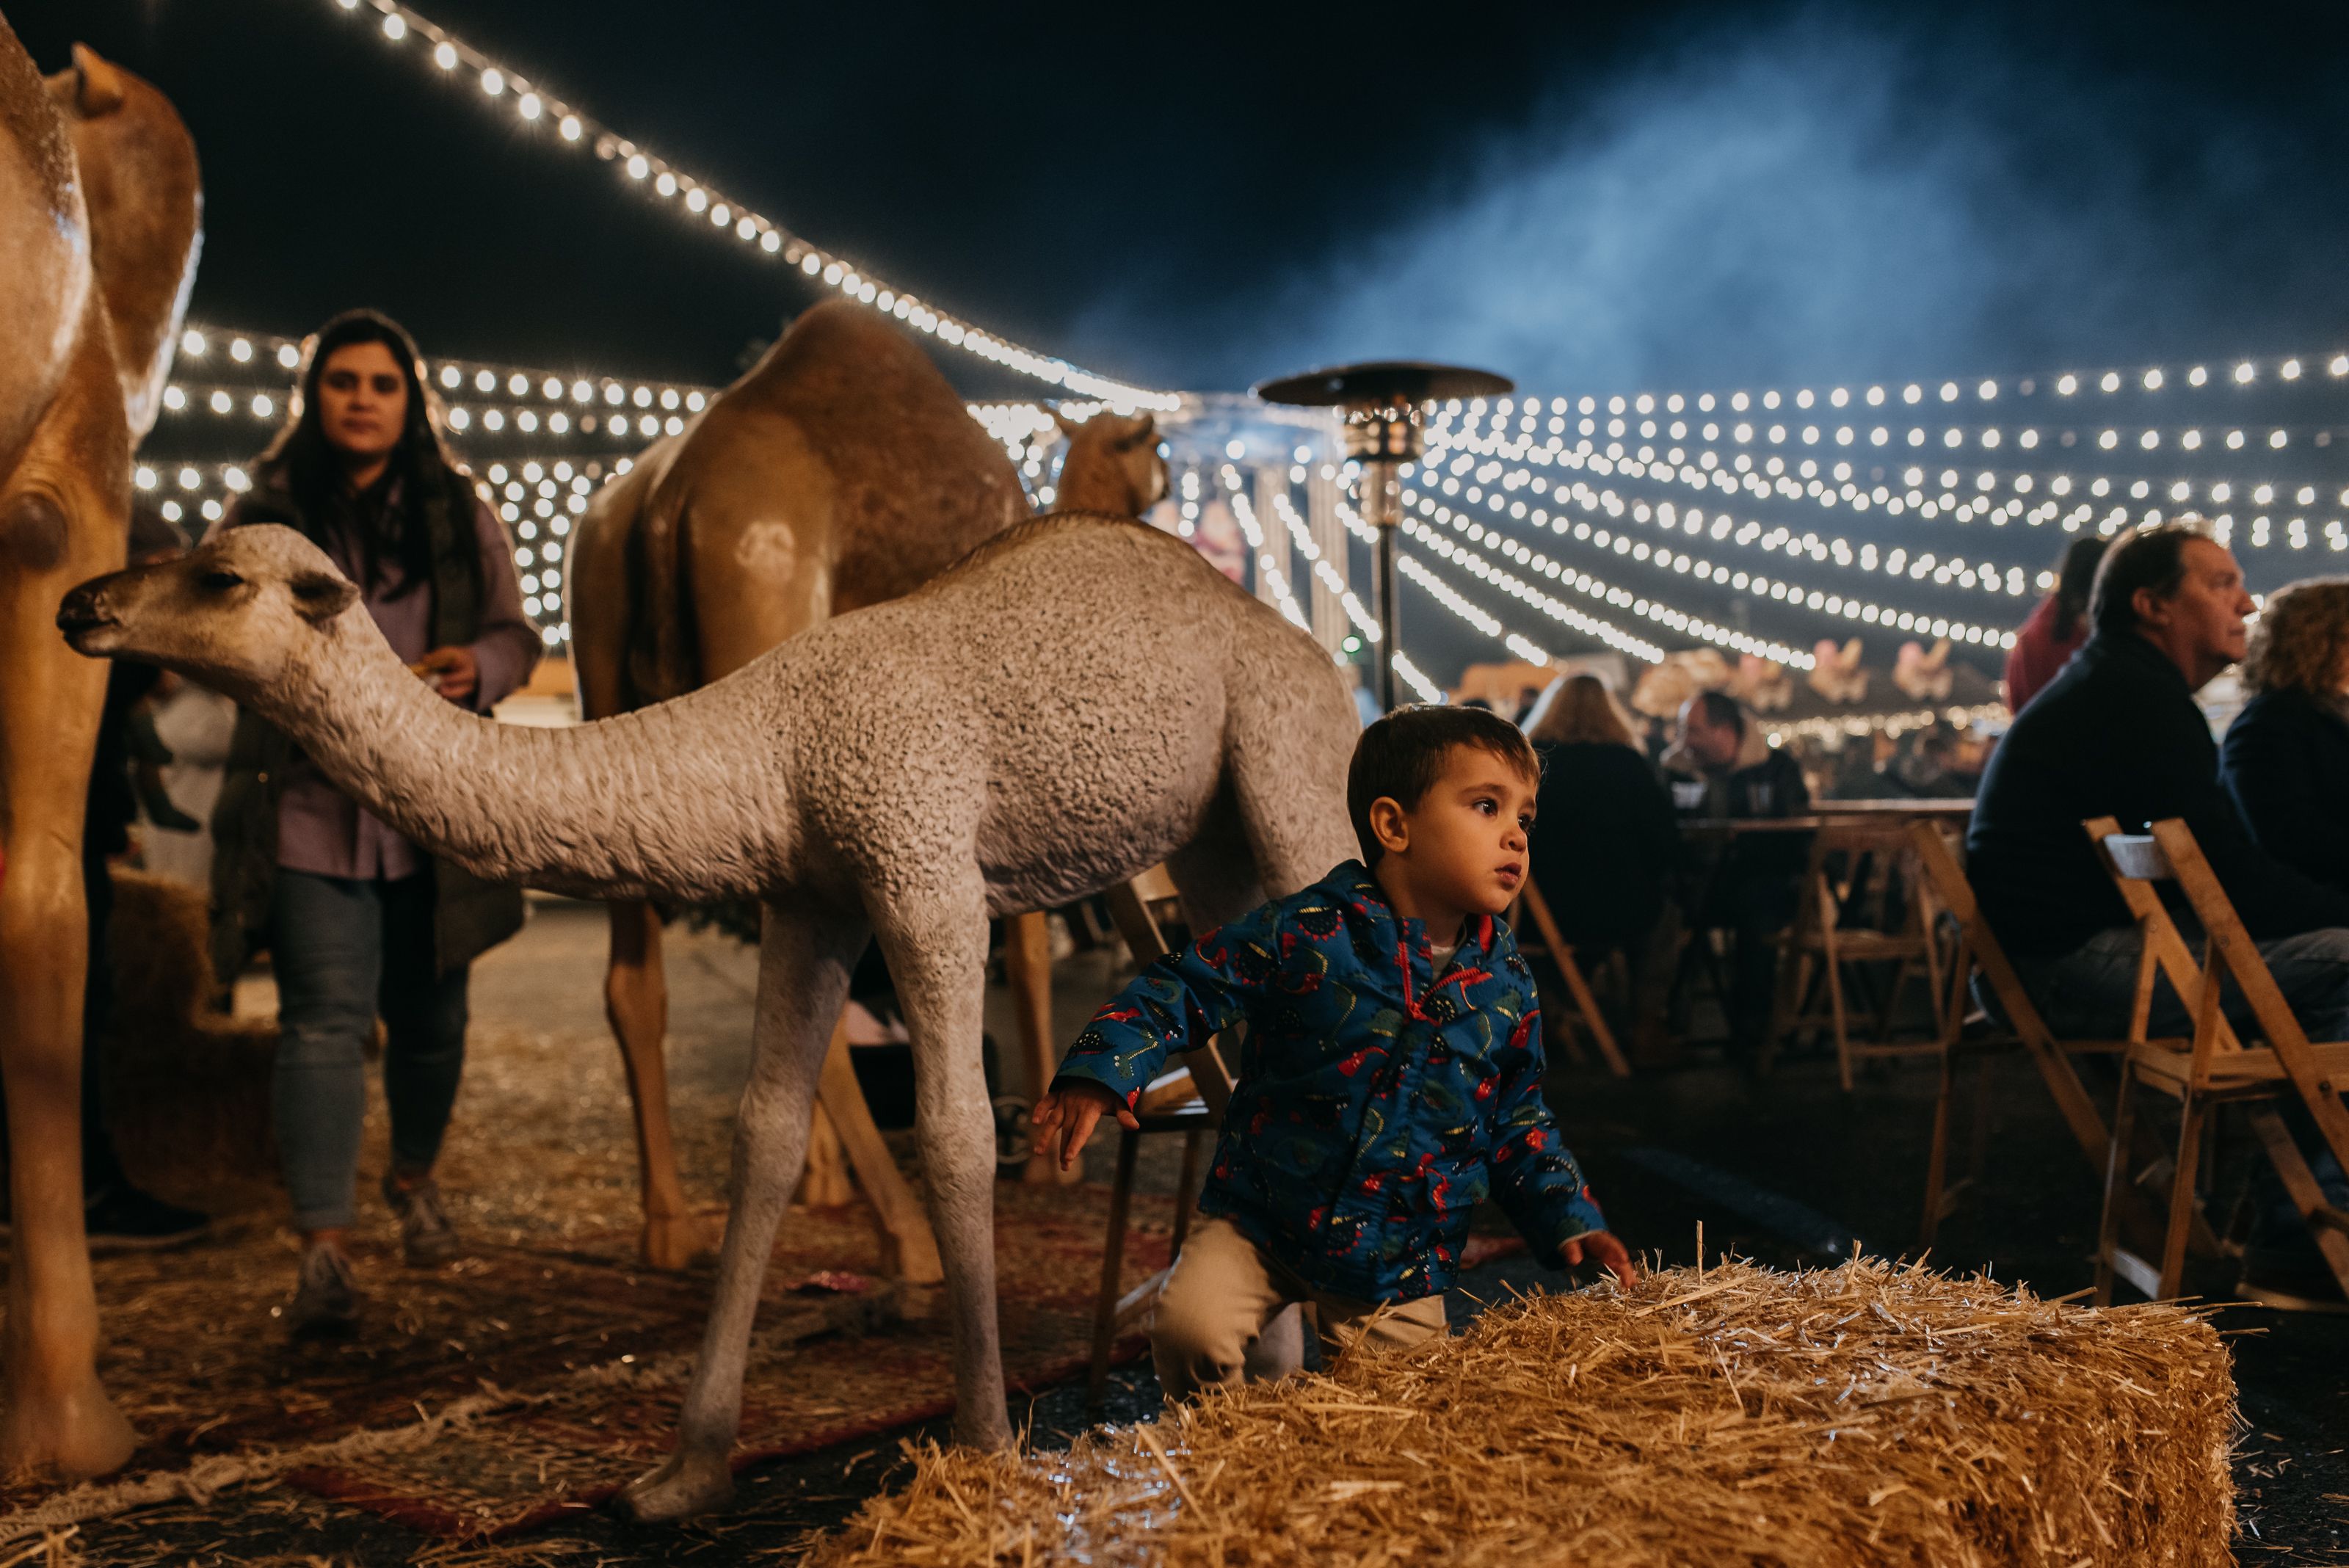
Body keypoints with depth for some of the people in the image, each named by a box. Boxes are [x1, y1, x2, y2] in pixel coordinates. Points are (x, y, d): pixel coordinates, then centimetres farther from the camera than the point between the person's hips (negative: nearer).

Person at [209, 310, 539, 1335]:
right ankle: (323, 1250, -8)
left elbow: (515, 635, 8)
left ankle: (414, 1177, 39)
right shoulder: (262, 518, 6)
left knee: (430, 1017, 13)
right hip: (308, 811, -2)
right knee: (324, 1020, -11)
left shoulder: (461, 517, 10)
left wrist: (476, 666, -15)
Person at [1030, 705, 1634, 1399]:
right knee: (1191, 1328, -21)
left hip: (1402, 1263, 3)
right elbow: (1180, 990, -11)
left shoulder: (1507, 986, -2)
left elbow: (1518, 1127, 11)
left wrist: (1571, 1221, 3)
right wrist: (1099, 1074, -24)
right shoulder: (1307, 932, -15)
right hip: (1260, 1219, -3)